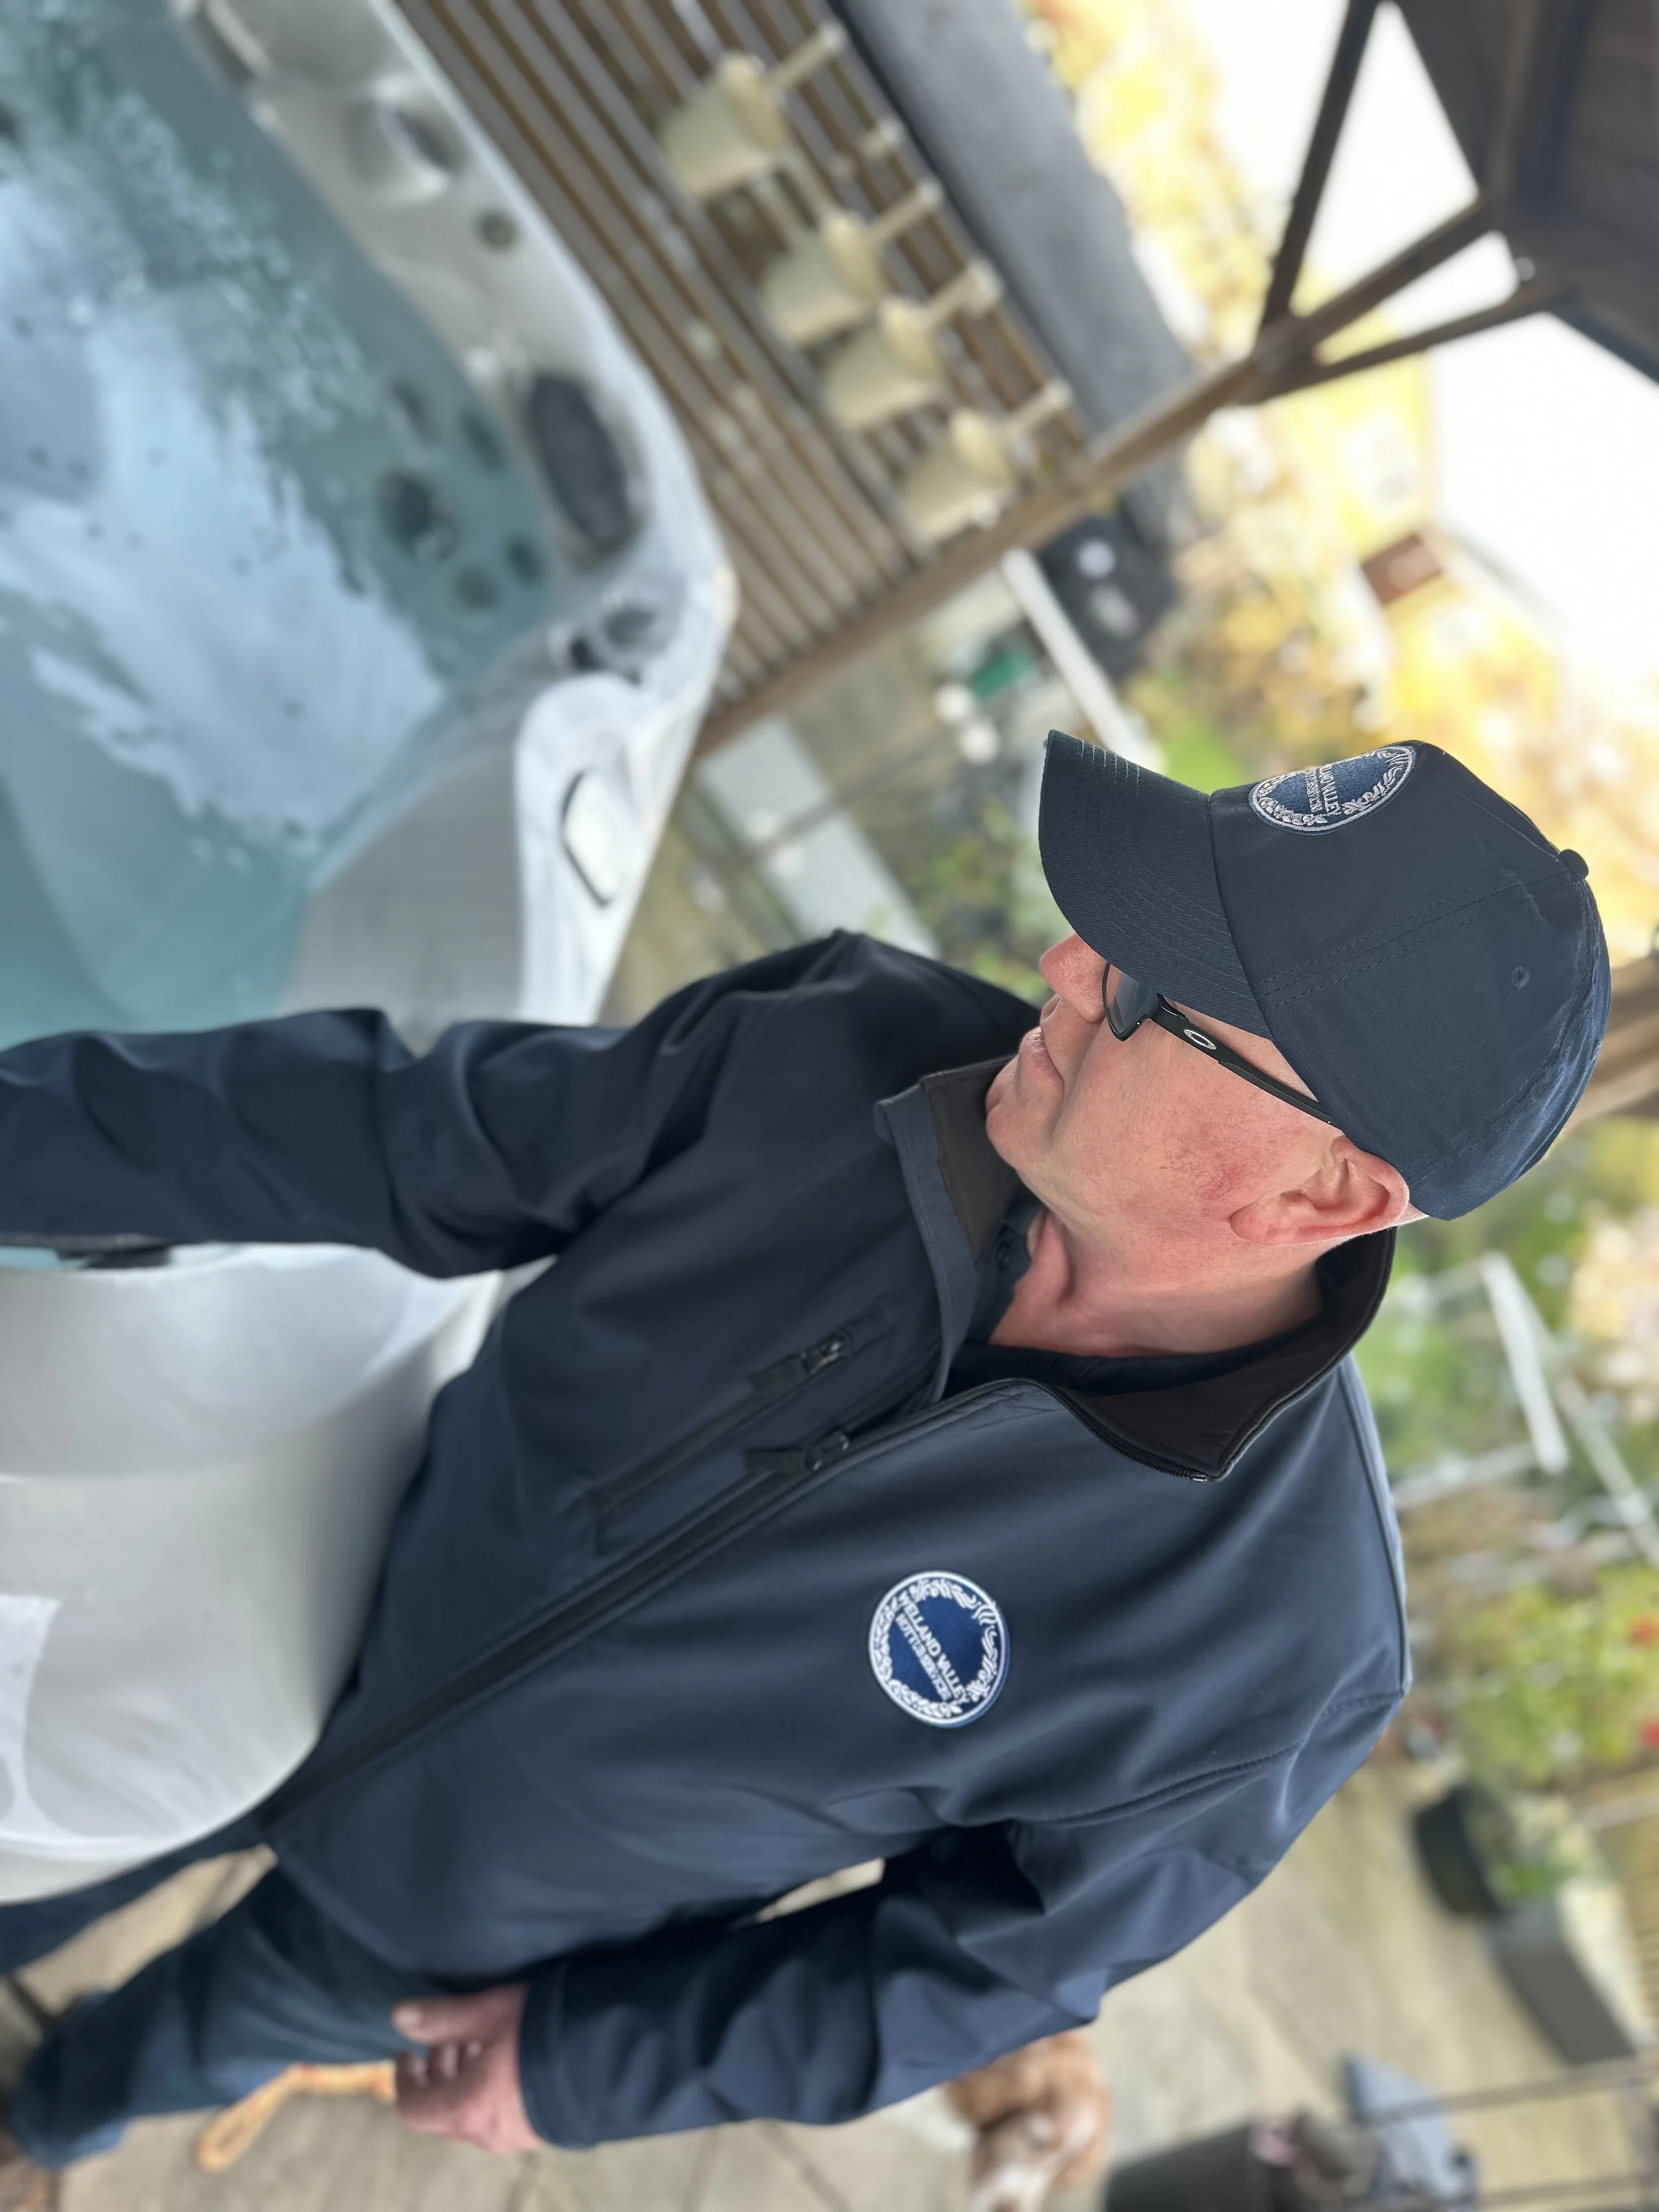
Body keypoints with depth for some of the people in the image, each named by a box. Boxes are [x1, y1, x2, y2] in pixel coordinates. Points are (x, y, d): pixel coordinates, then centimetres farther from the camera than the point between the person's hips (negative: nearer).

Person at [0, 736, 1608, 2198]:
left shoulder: (1275, 1656, -33)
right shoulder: (840, 1048, -29)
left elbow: (1005, 1949, -16)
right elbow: (405, 1139, -18)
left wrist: (589, 2068, -8)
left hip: (459, 1936, -1)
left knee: (221, 2032, 33)